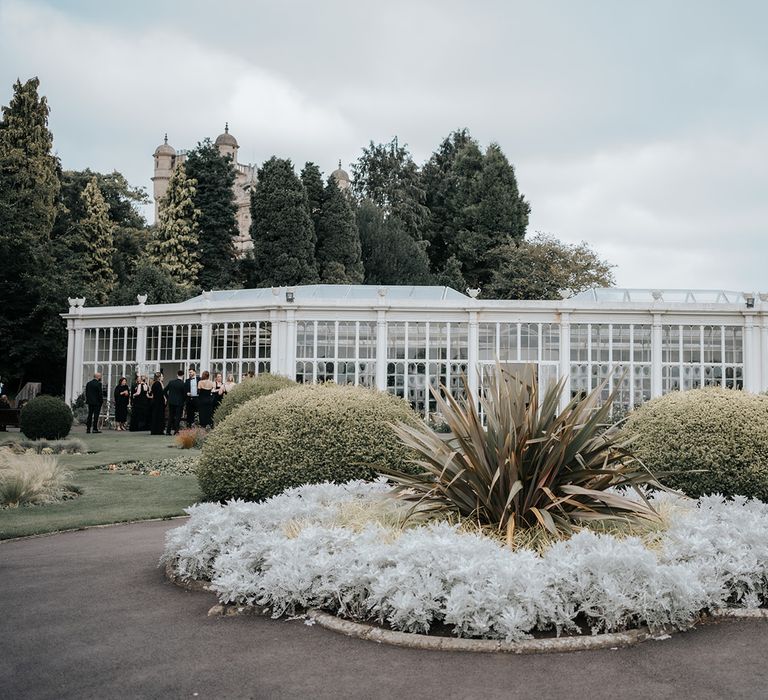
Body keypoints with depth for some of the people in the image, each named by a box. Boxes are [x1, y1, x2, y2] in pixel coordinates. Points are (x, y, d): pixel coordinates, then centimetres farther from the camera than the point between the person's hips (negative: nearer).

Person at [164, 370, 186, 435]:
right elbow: (185, 394, -10)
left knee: (170, 416, 12)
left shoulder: (171, 382, -1)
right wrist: (183, 400, 7)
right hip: (179, 402, -4)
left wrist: (168, 398, 13)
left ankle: (168, 431, 12)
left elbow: (165, 390, 3)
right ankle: (176, 431, -2)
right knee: (178, 417, 2)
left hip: (171, 402, 4)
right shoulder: (183, 384, -13)